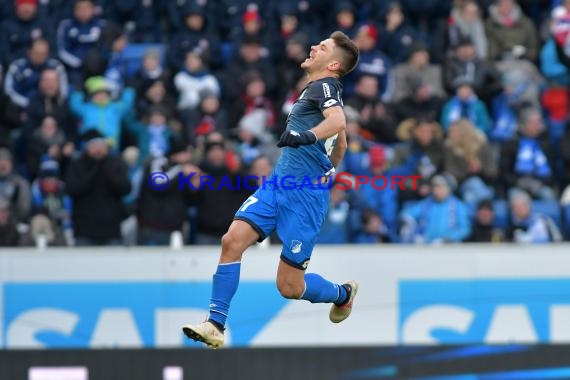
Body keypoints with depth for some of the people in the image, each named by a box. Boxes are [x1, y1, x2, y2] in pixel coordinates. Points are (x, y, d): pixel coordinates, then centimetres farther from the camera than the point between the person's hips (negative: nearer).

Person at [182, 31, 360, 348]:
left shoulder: (325, 85, -6)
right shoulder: (316, 90, 20)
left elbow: (338, 121, -29)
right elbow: (341, 144, 34)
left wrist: (307, 136, -47)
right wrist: (327, 171, 47)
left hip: (305, 195, -8)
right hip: (277, 184, 8)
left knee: (290, 287, -2)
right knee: (233, 240, -14)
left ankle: (342, 294, 29)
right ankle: (216, 325, -13)